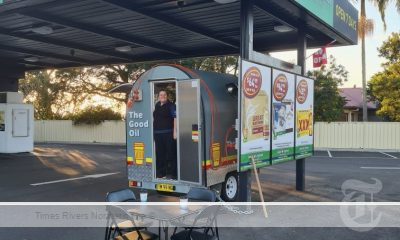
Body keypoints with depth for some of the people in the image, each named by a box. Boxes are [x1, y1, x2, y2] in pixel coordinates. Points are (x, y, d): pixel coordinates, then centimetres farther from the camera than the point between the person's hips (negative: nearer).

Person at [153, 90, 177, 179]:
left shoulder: (171, 105, -3)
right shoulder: (156, 106, 16)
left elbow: (175, 118, -10)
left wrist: (175, 131, -17)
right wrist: (153, 131, 21)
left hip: (168, 133, -6)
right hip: (157, 134, 6)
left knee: (170, 153, -4)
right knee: (159, 153, 9)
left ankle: (171, 173, 2)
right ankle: (160, 172, 18)